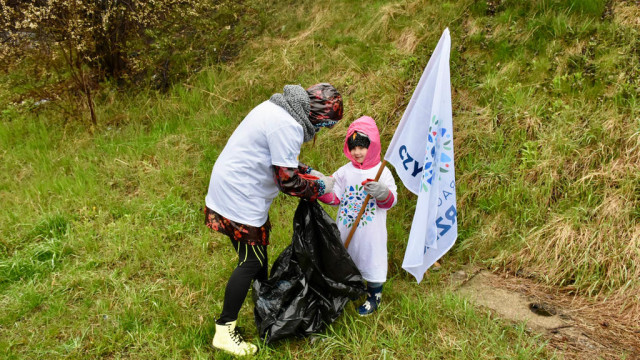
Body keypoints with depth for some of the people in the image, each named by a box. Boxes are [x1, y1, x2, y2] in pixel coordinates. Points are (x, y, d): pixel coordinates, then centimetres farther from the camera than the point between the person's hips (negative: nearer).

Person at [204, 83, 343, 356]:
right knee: (251, 261, 1)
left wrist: (312, 173, 11)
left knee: (259, 243, 25)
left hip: (234, 185, 10)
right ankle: (225, 330, 11)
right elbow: (288, 181, -22)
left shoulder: (280, 109, 7)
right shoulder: (288, 126, -25)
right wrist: (320, 187, -5)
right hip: (239, 197, -10)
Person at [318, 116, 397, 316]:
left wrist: (382, 193, -36)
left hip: (370, 232, -4)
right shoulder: (345, 172, 2)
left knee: (371, 260, 8)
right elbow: (334, 196, 1)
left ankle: (374, 297, 30)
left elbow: (391, 200, -15)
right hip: (346, 229, 4)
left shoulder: (382, 172, -8)